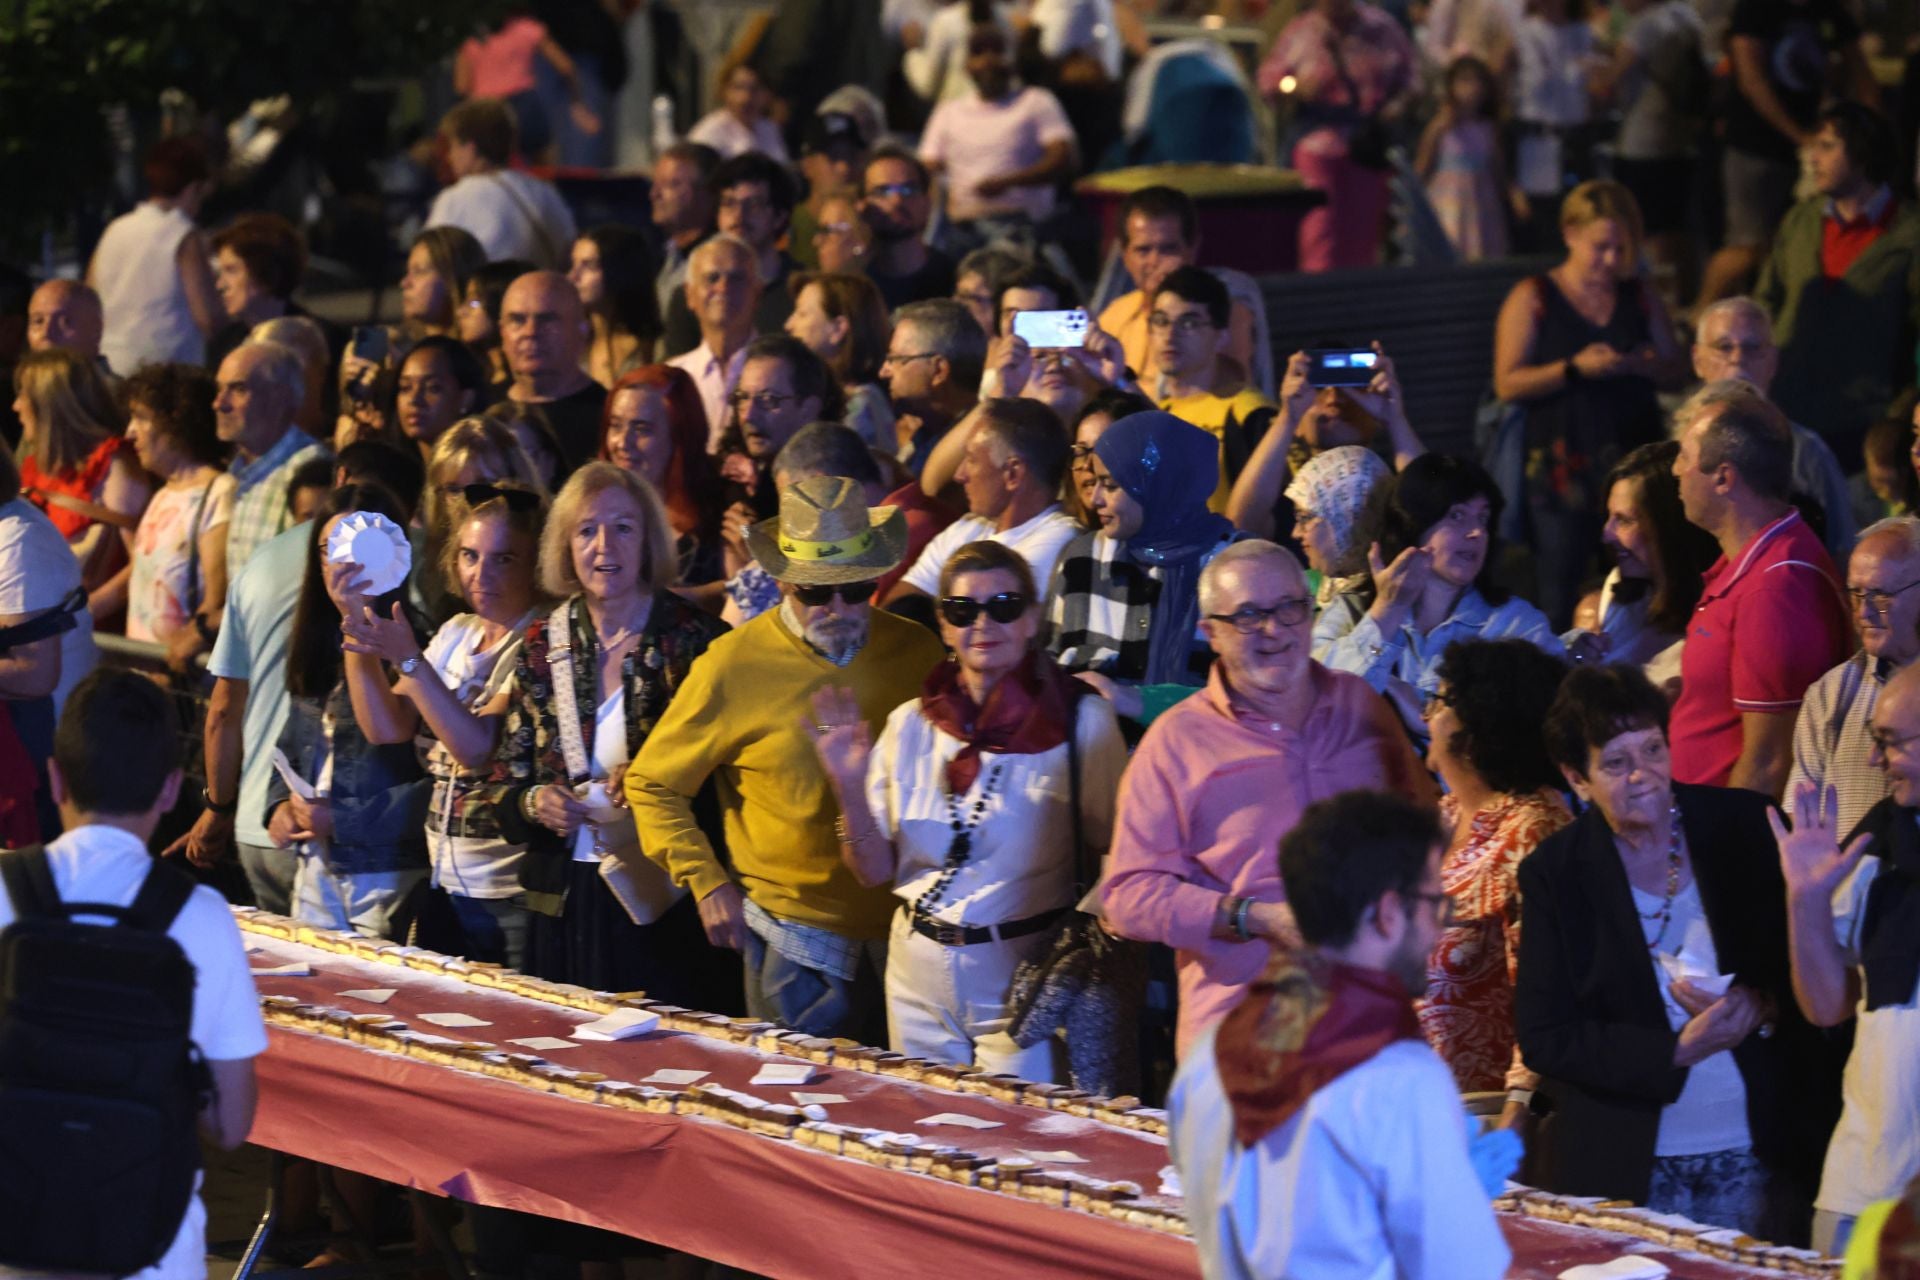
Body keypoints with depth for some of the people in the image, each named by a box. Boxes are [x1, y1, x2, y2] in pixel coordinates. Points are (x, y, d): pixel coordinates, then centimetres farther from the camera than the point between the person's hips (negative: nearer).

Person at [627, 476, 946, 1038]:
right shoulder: (734, 666, -5)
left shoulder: (917, 652, 4)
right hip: (799, 936, -3)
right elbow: (651, 784, 3)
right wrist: (706, 882, -6)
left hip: (908, 928, 3)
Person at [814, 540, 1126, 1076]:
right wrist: (849, 789, -9)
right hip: (919, 975, 4)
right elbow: (876, 871, 6)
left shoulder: (1081, 720, -7)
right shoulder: (911, 725, 4)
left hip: (1023, 978, -4)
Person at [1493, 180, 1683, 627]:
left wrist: (1646, 366, -7)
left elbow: (1673, 365, 16)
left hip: (1632, 460, 3)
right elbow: (1508, 384, -5)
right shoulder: (1532, 298, 1)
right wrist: (1574, 368, -18)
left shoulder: (1640, 297, 13)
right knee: (1557, 596, -4)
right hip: (1562, 467, -3)